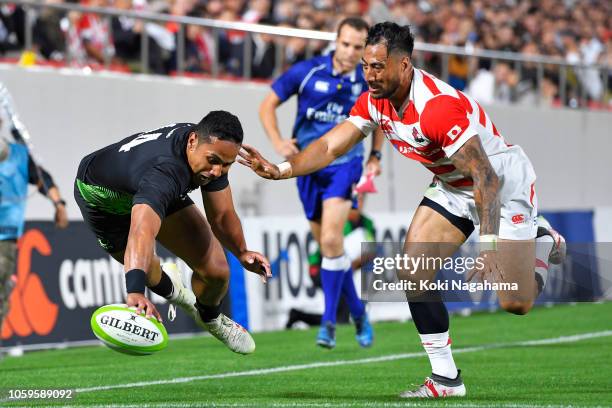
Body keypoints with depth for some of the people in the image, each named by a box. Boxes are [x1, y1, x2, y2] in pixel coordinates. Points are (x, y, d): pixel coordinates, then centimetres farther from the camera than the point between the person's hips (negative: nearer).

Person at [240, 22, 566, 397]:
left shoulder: (437, 106, -35)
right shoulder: (374, 101, -10)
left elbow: (487, 179, -35)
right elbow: (331, 146, -5)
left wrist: (488, 248, -39)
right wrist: (280, 170, -22)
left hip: (504, 183, -7)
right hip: (453, 189, 8)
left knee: (515, 303, -9)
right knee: (413, 274, -8)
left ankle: (543, 241, 23)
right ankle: (446, 379, 2)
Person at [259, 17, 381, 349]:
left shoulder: (368, 83, -4)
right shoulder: (306, 72, -8)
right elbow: (268, 105, 1)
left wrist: (376, 155, 7)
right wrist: (277, 141, -13)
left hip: (345, 163, -2)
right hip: (309, 165, 2)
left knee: (330, 240, -19)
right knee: (327, 245, 7)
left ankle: (329, 322, -12)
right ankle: (358, 313, 25)